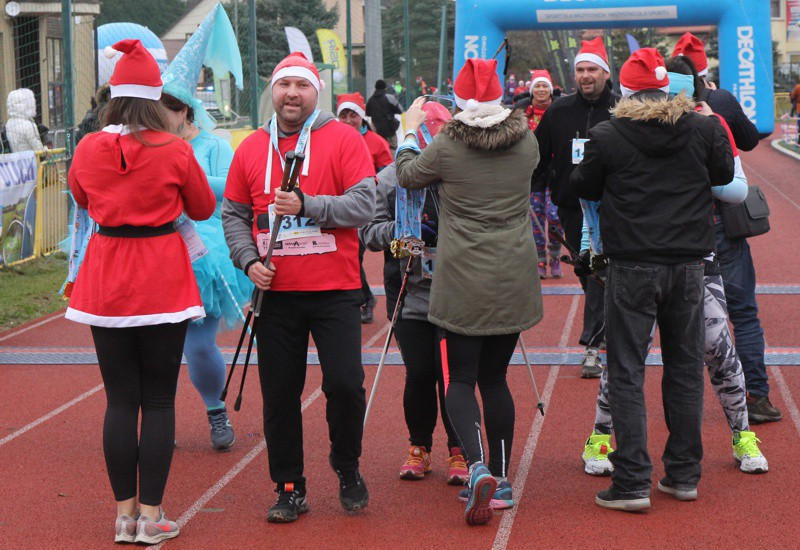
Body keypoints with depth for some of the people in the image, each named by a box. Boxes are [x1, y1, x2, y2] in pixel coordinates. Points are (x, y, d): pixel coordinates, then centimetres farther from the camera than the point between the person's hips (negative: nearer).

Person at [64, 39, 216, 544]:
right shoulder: (174, 151, -9)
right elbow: (203, 208, 6)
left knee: (120, 399, 8)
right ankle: (151, 516, 4)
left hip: (106, 281, 2)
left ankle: (124, 513, 11)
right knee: (158, 401, 4)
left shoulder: (88, 149, -1)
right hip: (162, 281, -2)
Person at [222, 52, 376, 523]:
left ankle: (348, 468, 18)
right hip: (275, 292, 3)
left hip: (334, 290, -3)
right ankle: (290, 489, 17)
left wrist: (307, 205, -21)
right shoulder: (252, 148, 9)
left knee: (345, 383, -8)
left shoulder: (344, 139, -2)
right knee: (279, 393, 5)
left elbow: (364, 204, -10)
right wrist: (249, 259, -4)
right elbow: (234, 214, 13)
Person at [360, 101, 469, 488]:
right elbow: (368, 230, 2)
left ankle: (458, 450, 17)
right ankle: (419, 447, 21)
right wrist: (400, 230, -14)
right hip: (410, 292, 0)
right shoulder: (390, 179, 3)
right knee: (419, 373, 1)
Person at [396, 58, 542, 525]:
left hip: (462, 284, -3)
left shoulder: (447, 147, -8)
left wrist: (411, 130, 26)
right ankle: (501, 478, 17)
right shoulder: (526, 143, 1)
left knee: (460, 379, 3)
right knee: (495, 377, 15)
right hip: (513, 281, 4)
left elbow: (408, 176, 10)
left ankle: (478, 466, -19)